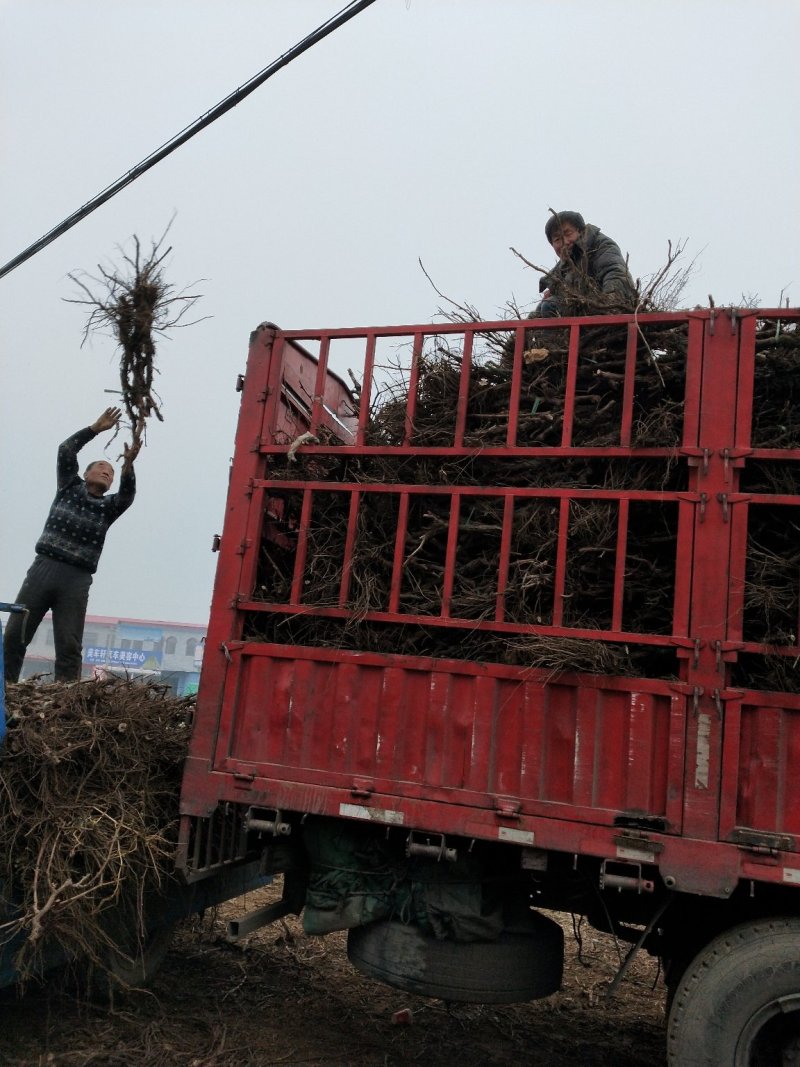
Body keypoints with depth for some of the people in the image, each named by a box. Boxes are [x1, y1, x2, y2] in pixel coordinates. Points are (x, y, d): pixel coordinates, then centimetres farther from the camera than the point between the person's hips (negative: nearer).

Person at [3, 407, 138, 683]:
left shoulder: (109, 507, 16)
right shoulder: (69, 487, 18)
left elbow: (128, 493, -4)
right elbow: (65, 450, 7)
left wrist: (128, 465, -22)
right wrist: (96, 428, -1)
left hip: (77, 581, 0)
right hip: (43, 569, 0)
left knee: (69, 647, -7)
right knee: (14, 636, -4)